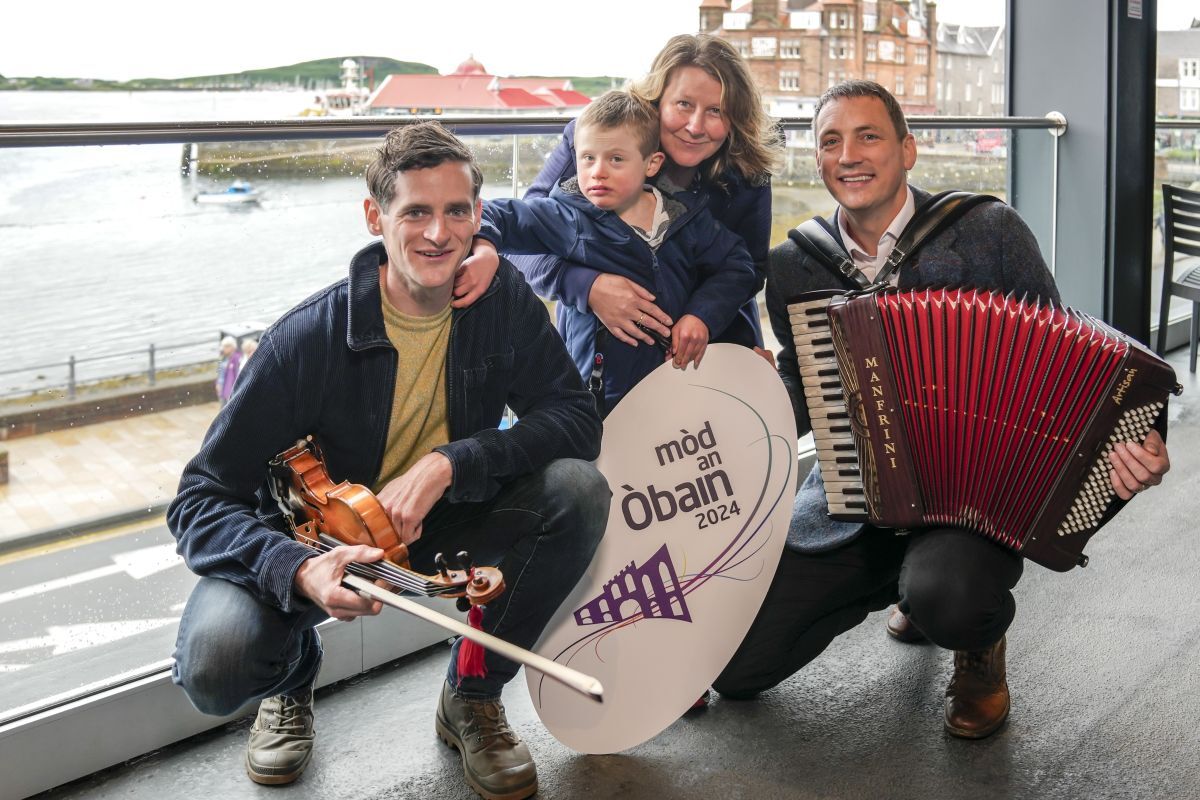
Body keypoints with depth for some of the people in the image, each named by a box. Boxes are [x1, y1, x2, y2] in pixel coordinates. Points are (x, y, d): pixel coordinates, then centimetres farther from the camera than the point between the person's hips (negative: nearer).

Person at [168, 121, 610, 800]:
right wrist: (300, 571, -42)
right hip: (321, 537, -3)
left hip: (440, 522, 3)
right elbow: (201, 499, -22)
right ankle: (294, 674, 12)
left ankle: (473, 696, -3)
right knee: (214, 663, -30)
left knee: (577, 490, -24)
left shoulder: (502, 298, -12)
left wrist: (449, 464, -32)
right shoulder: (310, 336, -23)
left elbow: (577, 420, -18)